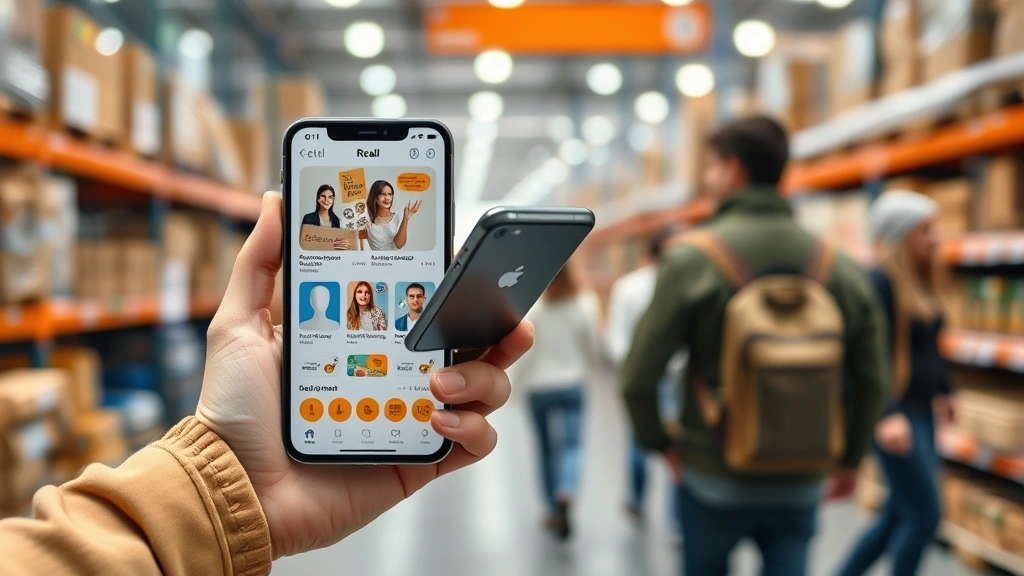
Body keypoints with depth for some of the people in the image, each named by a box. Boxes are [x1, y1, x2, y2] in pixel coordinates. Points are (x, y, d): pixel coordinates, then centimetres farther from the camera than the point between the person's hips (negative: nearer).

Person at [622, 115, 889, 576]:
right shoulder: (838, 266, -3)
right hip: (800, 483, 2)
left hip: (714, 478, -2)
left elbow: (639, 377, -15)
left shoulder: (693, 259, -14)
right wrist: (849, 458, 16)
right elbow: (871, 381, 1)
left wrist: (657, 441, 4)